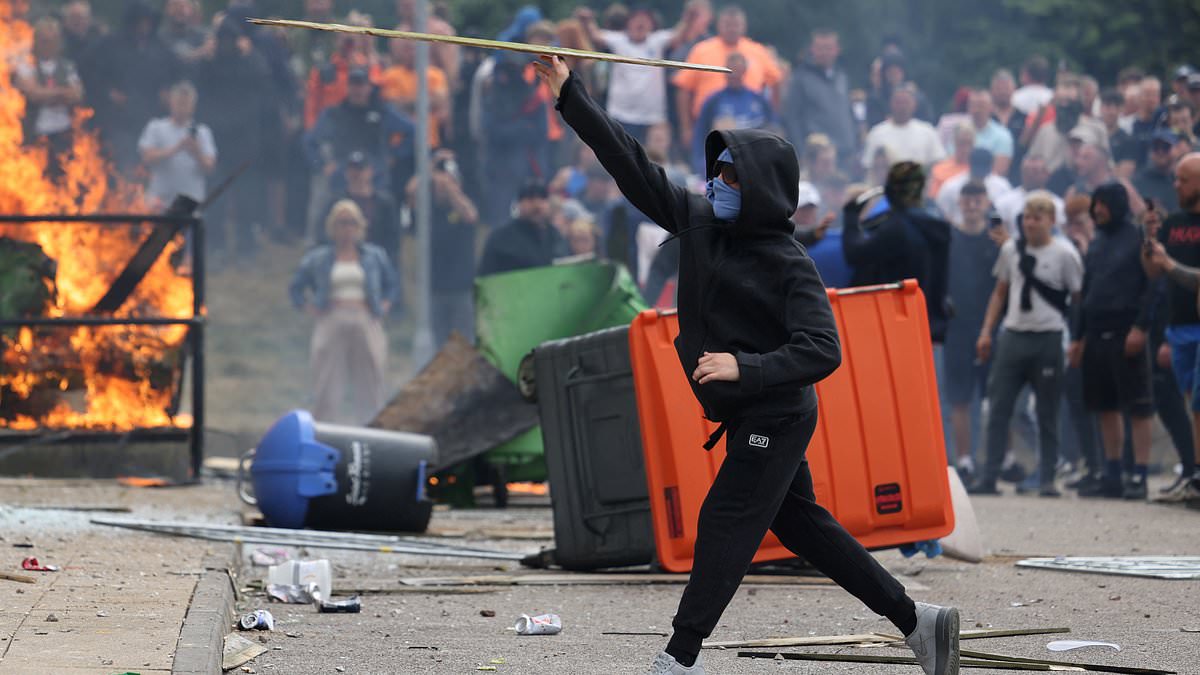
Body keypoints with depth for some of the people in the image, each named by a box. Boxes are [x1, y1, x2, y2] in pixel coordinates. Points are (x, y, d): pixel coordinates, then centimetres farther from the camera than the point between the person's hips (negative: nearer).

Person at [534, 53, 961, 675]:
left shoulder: (790, 267, -19)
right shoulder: (697, 220, 1)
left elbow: (822, 351, -26)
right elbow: (630, 163, 1)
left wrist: (745, 367, -37)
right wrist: (569, 94, -4)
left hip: (777, 418, -9)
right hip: (747, 417, 9)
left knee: (725, 524, -8)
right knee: (800, 525, 14)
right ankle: (916, 621, 21)